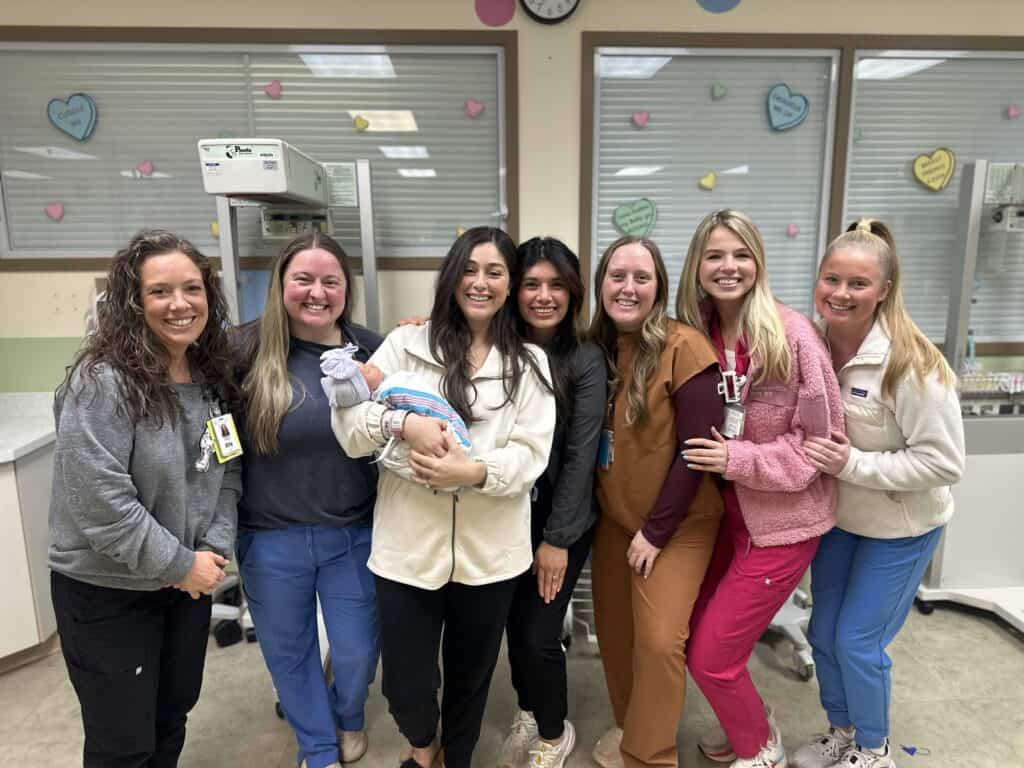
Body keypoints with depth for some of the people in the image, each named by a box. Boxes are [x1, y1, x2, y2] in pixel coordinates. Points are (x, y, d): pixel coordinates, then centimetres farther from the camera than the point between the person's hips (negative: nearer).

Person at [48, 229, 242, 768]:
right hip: (107, 592, -6)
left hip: (190, 583, 6)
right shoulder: (102, 382, -21)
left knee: (172, 720, 23)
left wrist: (215, 550, -9)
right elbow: (99, 500, -26)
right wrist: (181, 564, -20)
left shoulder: (213, 377, 0)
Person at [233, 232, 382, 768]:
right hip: (272, 537, 0)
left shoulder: (371, 349, -5)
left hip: (354, 534, 0)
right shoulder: (249, 349, -9)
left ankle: (348, 717, 50)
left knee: (358, 651, 15)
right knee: (288, 652, 19)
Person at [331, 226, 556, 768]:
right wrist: (403, 422, -23)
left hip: (491, 550, 1)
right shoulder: (406, 343, 2)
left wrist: (475, 471, -23)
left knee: (470, 675, 18)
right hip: (408, 545, 0)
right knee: (404, 683, 9)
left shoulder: (530, 362, 4)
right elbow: (347, 424, -4)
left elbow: (531, 454, -6)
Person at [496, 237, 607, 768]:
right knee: (514, 624, 14)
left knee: (539, 635, 0)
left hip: (562, 521, -3)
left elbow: (580, 455, -12)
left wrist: (556, 537, -12)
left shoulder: (586, 360, -11)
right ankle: (528, 714, 45)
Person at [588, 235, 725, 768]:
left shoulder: (683, 348, -17)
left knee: (659, 641, -3)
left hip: (676, 524, -5)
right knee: (613, 632, 15)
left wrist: (656, 530, -14)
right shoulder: (595, 346, -2)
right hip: (613, 519, 5)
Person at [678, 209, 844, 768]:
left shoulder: (792, 334, -17)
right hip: (726, 513, 6)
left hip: (783, 521, -6)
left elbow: (821, 441, -15)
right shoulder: (697, 336, -1)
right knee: (695, 638, 15)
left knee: (711, 656, 0)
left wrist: (737, 459, -21)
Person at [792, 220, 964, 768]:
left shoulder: (910, 363, -25)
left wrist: (853, 464, -28)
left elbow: (944, 461, -22)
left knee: (858, 641, 4)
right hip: (836, 516, 6)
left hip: (900, 527, -5)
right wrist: (816, 458, -12)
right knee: (823, 634, 15)